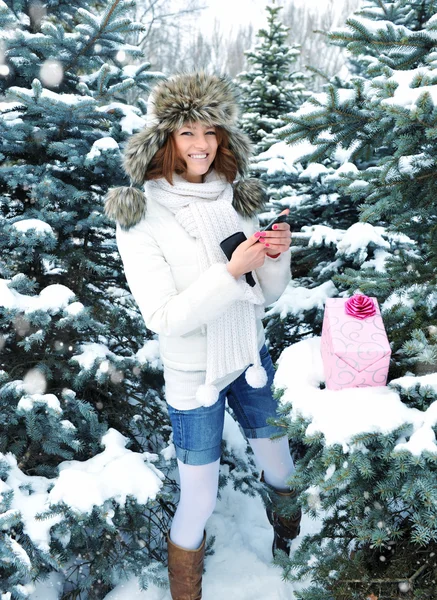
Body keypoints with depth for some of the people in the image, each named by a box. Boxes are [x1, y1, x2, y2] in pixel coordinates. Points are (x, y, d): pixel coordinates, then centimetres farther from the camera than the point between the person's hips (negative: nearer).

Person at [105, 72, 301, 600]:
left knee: (279, 467, 23)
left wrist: (277, 255, -18)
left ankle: (295, 551, 54)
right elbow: (163, 317, -22)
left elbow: (268, 295, 2)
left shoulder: (234, 198, -3)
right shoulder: (140, 216, -16)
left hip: (250, 356, 5)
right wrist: (231, 272, -30)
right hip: (193, 375, -5)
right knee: (199, 502, 7)